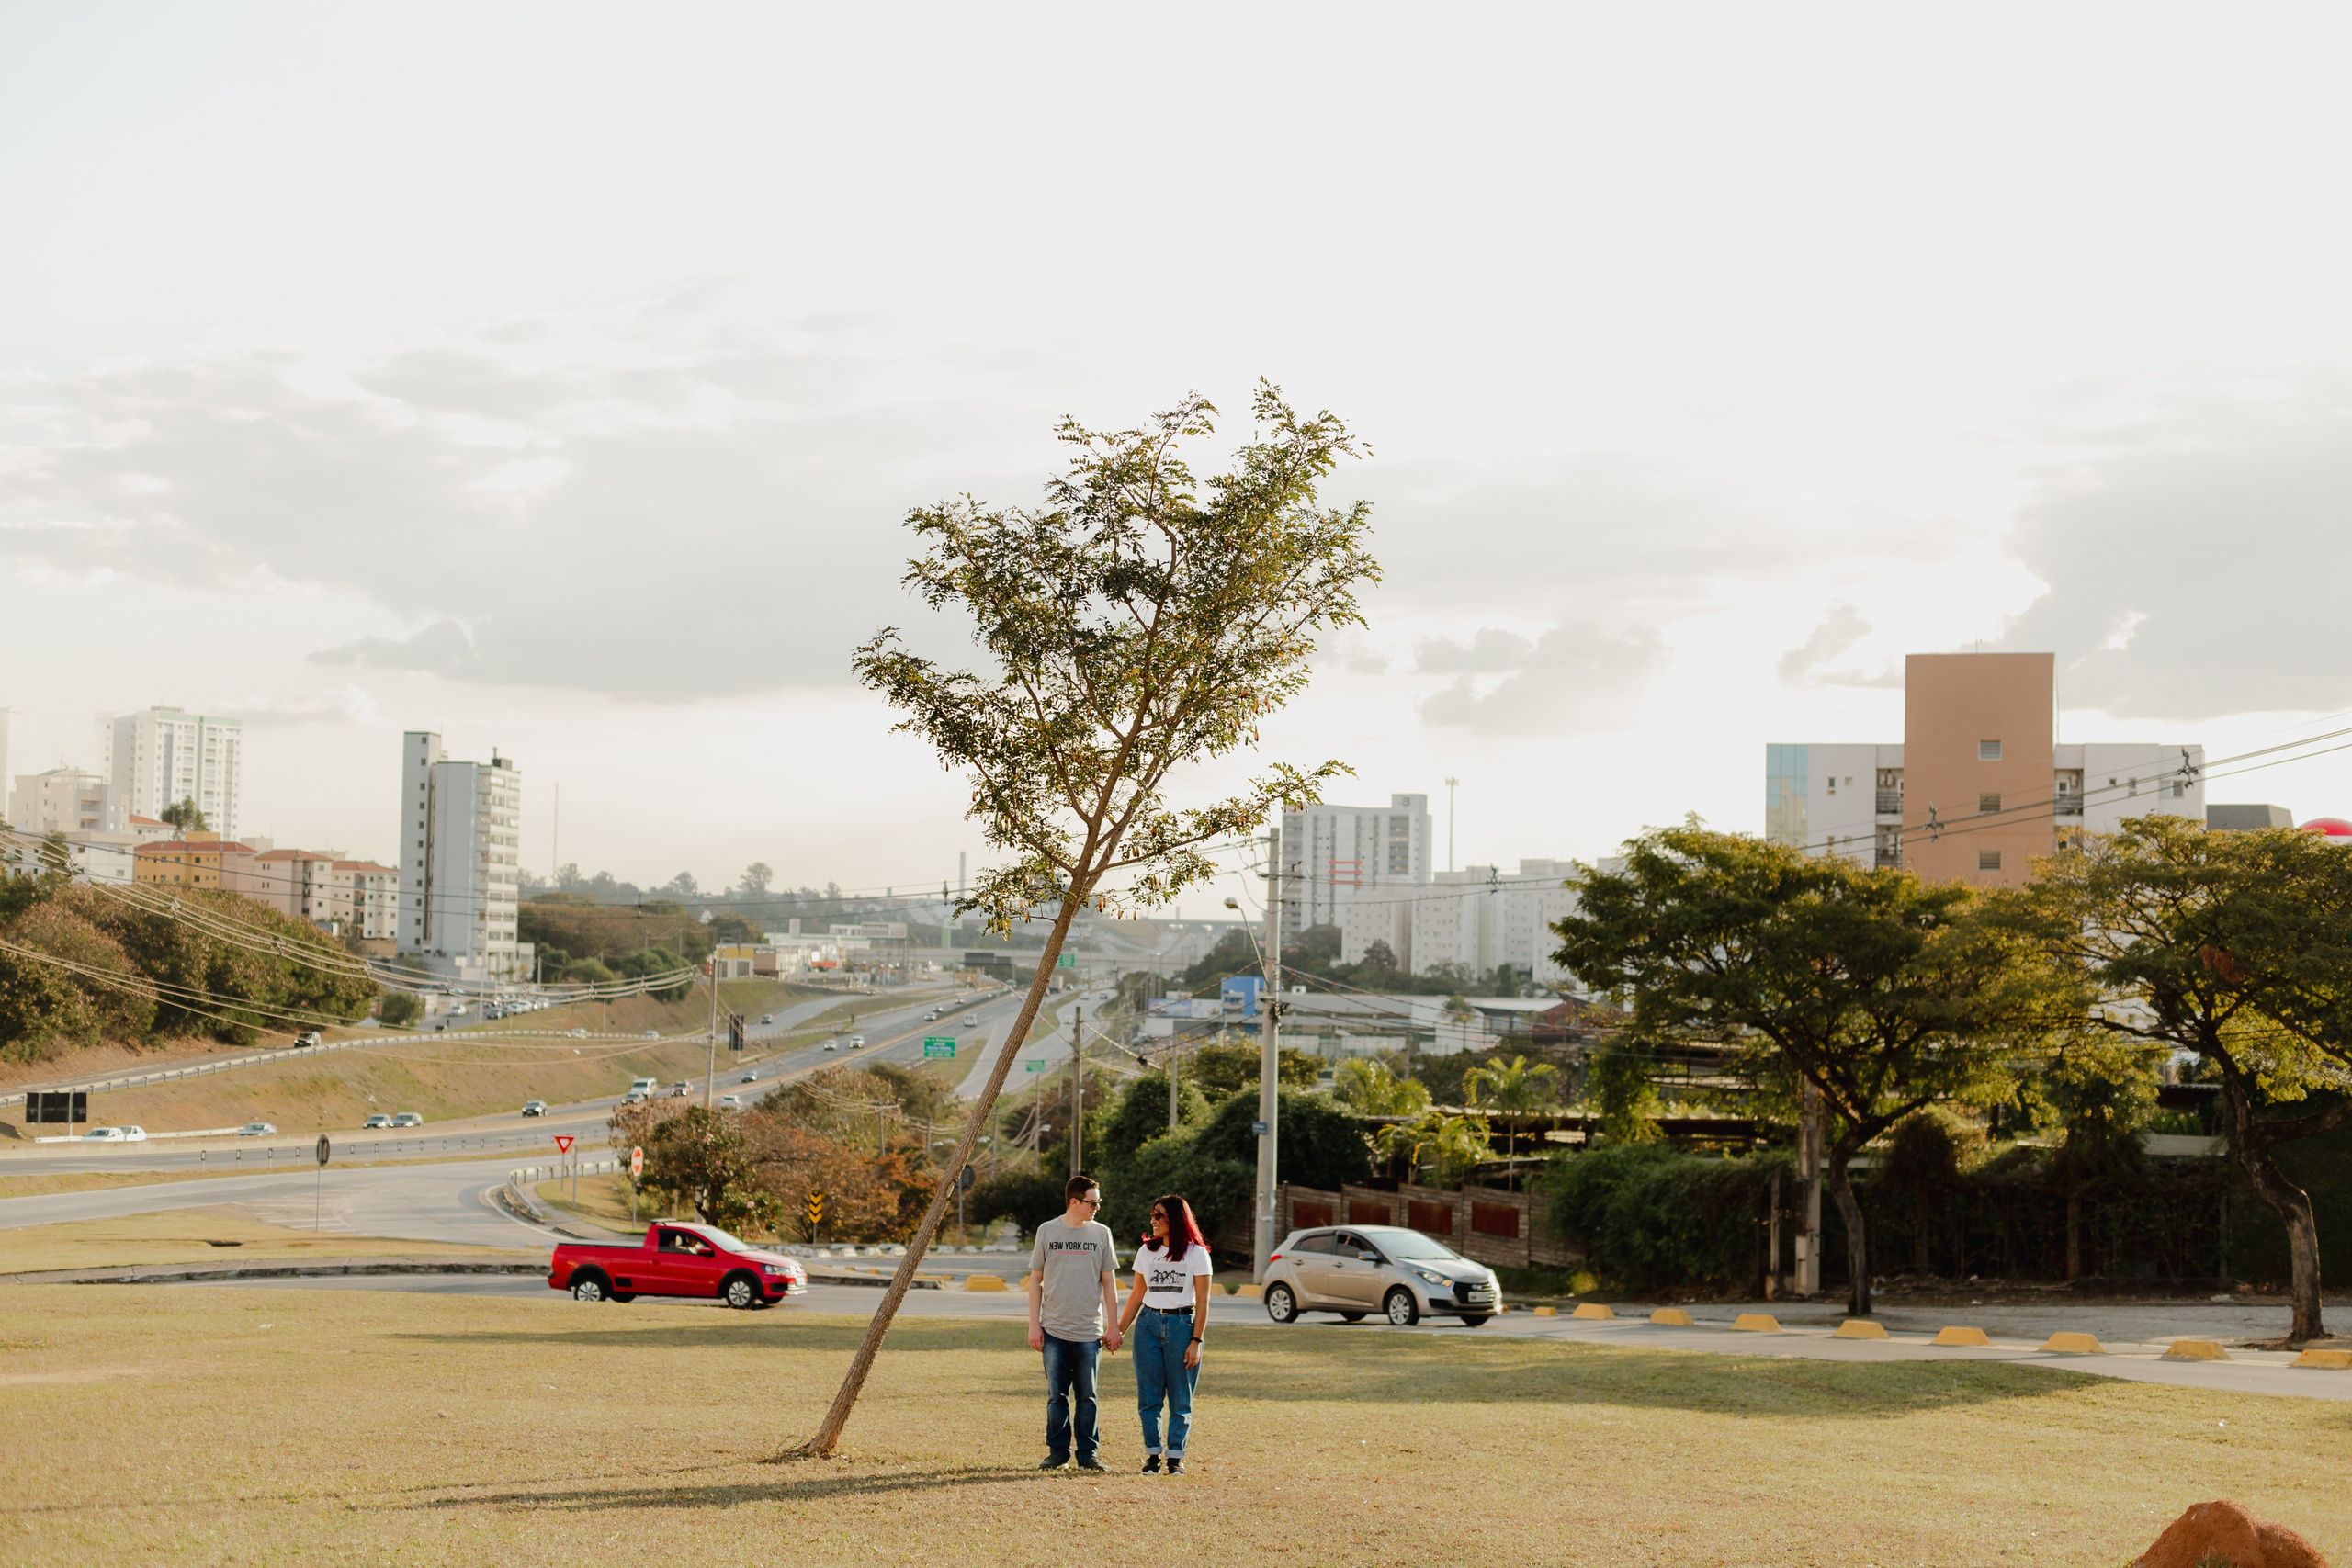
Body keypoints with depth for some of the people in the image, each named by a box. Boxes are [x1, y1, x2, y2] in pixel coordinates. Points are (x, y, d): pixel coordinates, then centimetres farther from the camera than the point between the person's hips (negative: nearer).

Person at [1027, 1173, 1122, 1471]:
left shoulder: (1101, 1233, 6)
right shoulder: (1047, 1231, 4)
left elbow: (1109, 1282, 8)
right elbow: (1035, 1280, 7)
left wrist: (1113, 1327, 4)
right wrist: (1034, 1325, 1)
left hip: (1089, 1332, 0)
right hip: (1054, 1331, 0)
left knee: (1087, 1397, 2)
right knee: (1056, 1396, 2)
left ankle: (1088, 1453, 9)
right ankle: (1057, 1452, 11)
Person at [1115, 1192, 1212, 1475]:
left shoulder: (1196, 1253, -2)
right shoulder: (1146, 1251, 8)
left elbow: (1202, 1301, -2)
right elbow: (1137, 1296, 13)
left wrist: (1196, 1341, -8)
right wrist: (1118, 1332, 9)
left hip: (1182, 1325, -3)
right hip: (1149, 1324, 3)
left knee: (1180, 1398, 0)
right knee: (1149, 1396, 2)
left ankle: (1176, 1457, 7)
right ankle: (1152, 1455, 9)